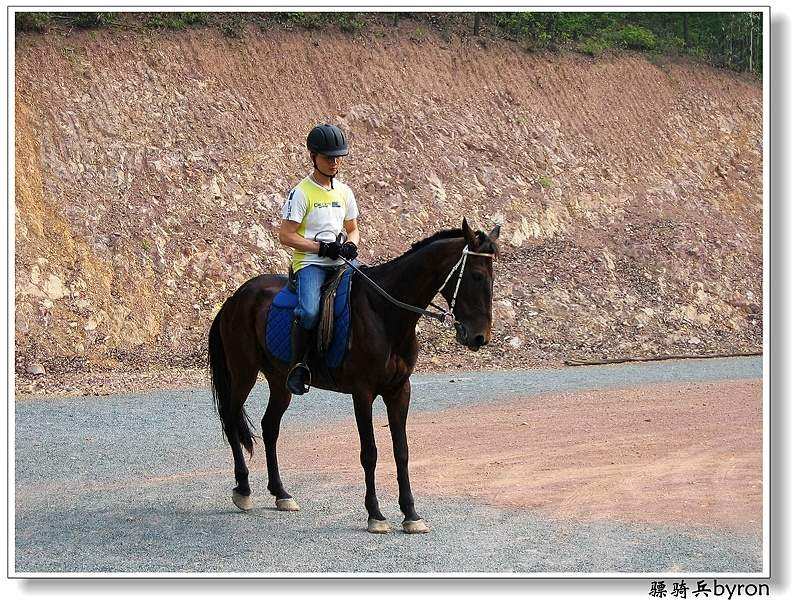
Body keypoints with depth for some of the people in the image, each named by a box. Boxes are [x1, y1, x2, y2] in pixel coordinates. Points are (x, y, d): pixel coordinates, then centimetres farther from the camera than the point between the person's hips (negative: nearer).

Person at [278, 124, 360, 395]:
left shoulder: (344, 192, 15)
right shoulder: (302, 193, -4)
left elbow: (353, 230, 24)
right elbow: (286, 236, -7)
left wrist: (350, 245, -1)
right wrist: (322, 247, -14)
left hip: (340, 263, 6)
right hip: (309, 263, -6)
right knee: (309, 311, -33)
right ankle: (298, 365, -16)